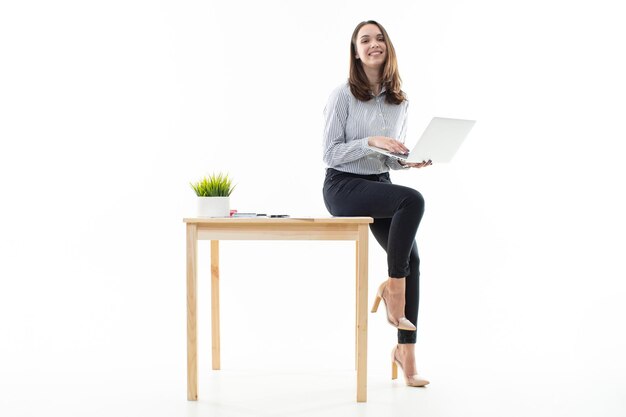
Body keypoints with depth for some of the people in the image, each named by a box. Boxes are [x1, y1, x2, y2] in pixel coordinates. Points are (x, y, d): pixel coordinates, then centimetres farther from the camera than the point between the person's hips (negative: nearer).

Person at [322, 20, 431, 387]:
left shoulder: (400, 101, 9)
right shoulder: (343, 95, -7)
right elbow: (331, 153, -10)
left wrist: (409, 160, -5)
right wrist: (371, 141, -23)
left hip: (380, 184, 6)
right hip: (343, 186, -6)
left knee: (411, 257, -13)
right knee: (413, 200, -32)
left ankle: (406, 349, -4)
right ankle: (393, 287, -16)